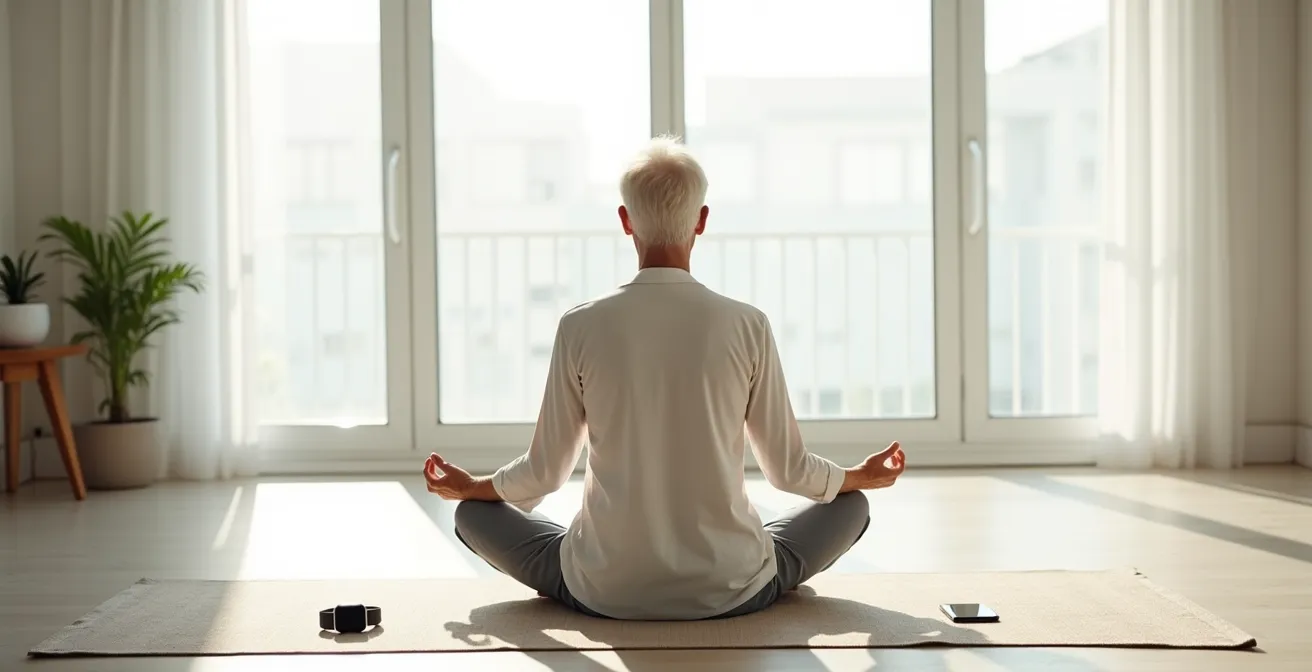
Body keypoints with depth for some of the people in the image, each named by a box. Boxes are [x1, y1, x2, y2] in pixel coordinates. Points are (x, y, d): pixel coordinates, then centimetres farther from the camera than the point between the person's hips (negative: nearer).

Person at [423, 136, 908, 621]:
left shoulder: (581, 327, -7)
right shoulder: (747, 326, -8)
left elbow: (544, 472, 2)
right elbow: (788, 469, 2)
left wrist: (470, 486, 23)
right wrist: (862, 476, 24)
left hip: (604, 593, 0)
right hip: (731, 591, 1)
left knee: (473, 514, 23)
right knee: (850, 505, 25)